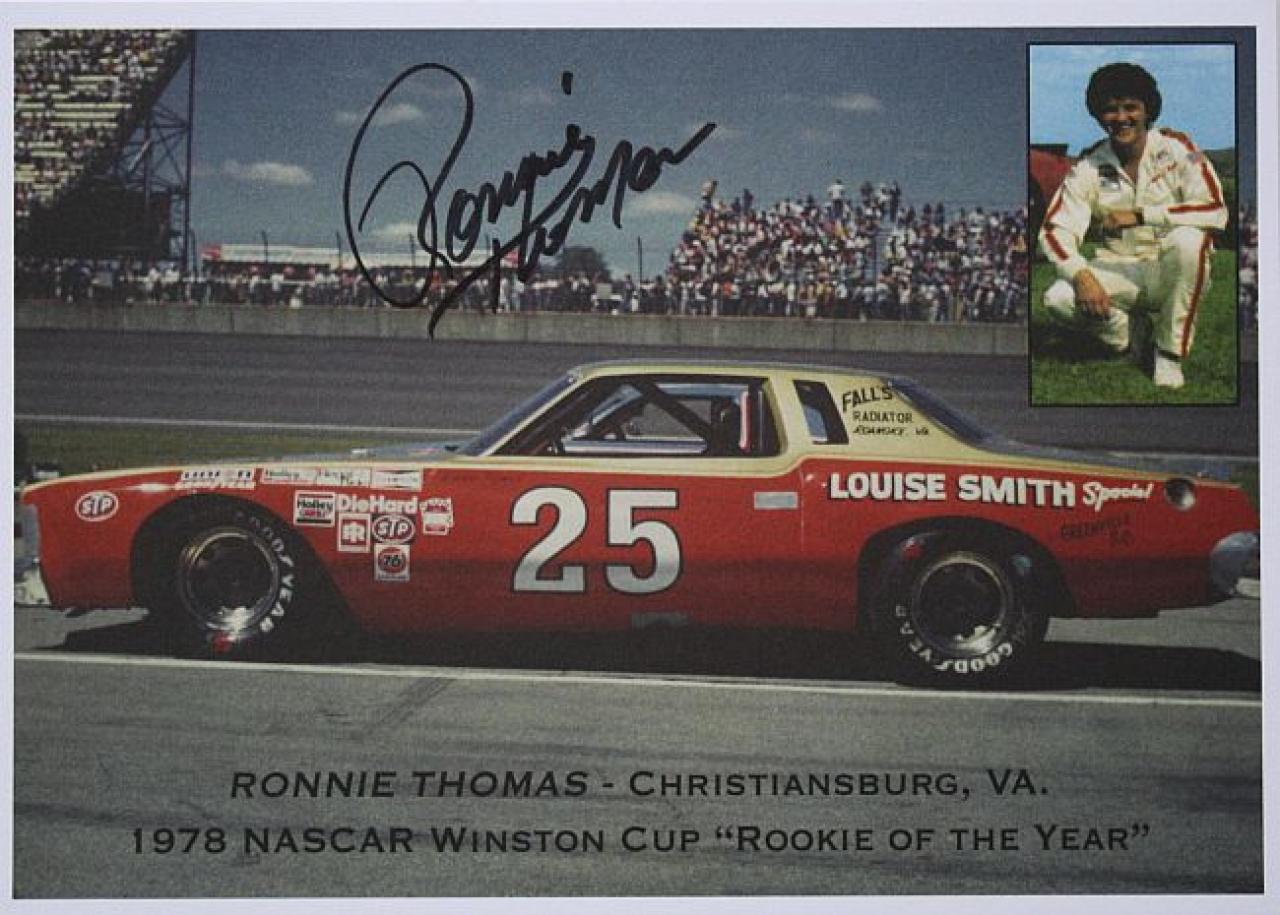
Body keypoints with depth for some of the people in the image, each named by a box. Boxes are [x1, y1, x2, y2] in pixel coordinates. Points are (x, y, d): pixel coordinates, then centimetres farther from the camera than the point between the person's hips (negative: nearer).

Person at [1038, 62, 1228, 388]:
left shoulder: (1176, 149, -10)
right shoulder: (1089, 166, -3)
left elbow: (1216, 211, -22)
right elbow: (1055, 230, -9)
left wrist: (1138, 216, -26)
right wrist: (1082, 275, -29)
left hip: (1174, 274, -2)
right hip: (1119, 272, 2)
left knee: (1187, 239, -35)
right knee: (1058, 298, -25)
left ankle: (1170, 350, -16)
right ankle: (1129, 337, 7)